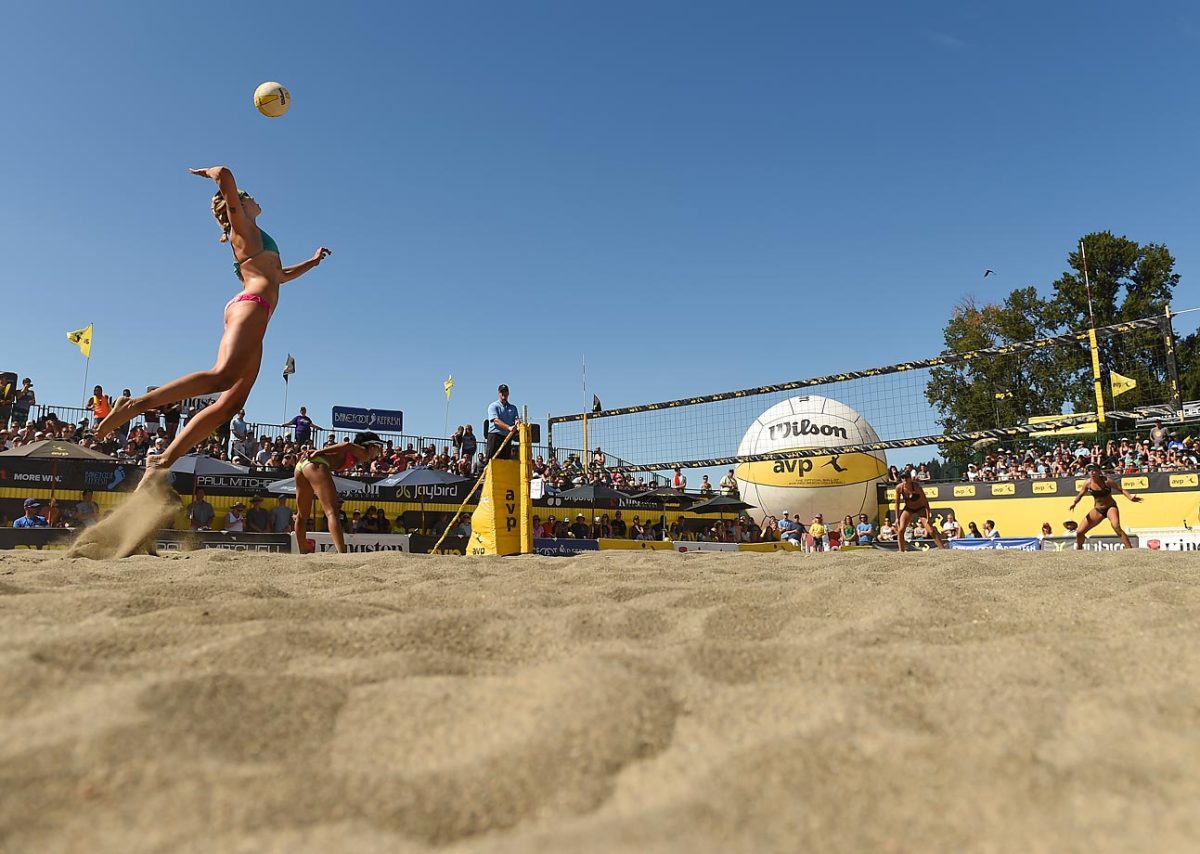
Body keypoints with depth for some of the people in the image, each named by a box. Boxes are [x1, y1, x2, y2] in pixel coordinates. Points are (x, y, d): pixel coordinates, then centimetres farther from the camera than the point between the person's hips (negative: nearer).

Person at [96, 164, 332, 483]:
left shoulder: (252, 240, 36)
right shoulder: (242, 227, 13)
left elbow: (278, 274, 51)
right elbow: (225, 175, -2)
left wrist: (312, 261, 52)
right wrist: (209, 172, 19)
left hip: (251, 318, 8)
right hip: (251, 305, -8)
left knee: (230, 403, -7)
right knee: (222, 376, -30)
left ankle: (163, 460, -13)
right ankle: (136, 404, -32)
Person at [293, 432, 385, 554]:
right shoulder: (363, 452, 9)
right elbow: (347, 446, -8)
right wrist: (319, 452, -15)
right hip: (316, 465, -9)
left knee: (302, 516, 16)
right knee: (332, 512, -17)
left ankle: (303, 554, 25)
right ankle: (342, 554, -29)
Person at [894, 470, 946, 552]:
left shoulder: (916, 486, -29)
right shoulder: (899, 488, -19)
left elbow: (925, 502, -22)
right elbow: (897, 503, -5)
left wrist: (928, 517, -25)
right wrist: (897, 518, -6)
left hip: (921, 508, -3)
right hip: (908, 509, 3)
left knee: (932, 531, -12)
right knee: (900, 531, -9)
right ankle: (901, 551, 1)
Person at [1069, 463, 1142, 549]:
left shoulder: (1106, 481, -19)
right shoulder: (1088, 483, -10)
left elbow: (1121, 489, -14)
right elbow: (1081, 494, 2)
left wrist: (1130, 497, -30)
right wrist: (1074, 502, -17)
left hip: (1111, 507, -4)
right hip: (1098, 510, 4)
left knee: (1116, 527, -33)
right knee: (1079, 532, 1)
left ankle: (1130, 549, -27)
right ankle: (1079, 549, 27)